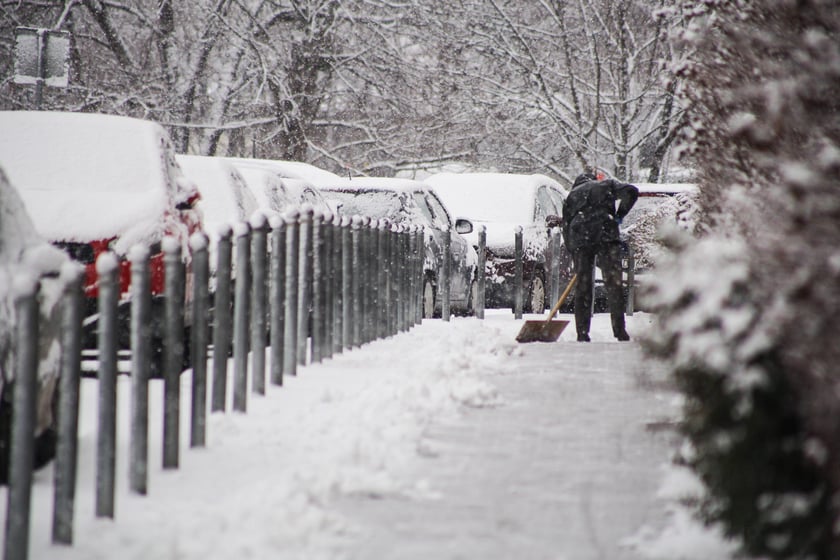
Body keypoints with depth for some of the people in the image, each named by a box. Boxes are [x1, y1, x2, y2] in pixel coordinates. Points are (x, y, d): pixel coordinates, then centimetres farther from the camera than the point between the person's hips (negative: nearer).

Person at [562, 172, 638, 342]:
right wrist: (619, 215, 9)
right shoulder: (607, 185, 21)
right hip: (605, 235, -2)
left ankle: (582, 334, 5)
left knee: (582, 287, 7)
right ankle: (620, 332, -8)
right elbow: (631, 191, 5)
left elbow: (566, 226, 19)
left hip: (579, 239, 2)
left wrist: (573, 251, 20)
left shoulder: (572, 195, 25)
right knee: (613, 284, -1)